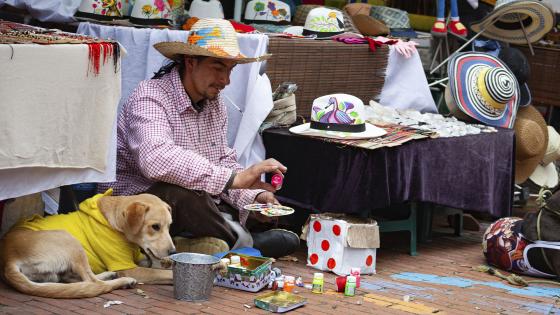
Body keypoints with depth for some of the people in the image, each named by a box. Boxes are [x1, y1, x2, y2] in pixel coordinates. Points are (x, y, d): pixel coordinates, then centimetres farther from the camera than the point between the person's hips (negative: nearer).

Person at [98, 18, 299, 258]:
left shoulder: (215, 103, 9)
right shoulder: (150, 98, -19)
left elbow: (223, 160, 12)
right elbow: (157, 161, -38)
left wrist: (253, 196, -9)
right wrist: (236, 178, -39)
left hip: (197, 204, 8)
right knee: (184, 193, -39)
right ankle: (244, 244, -14)